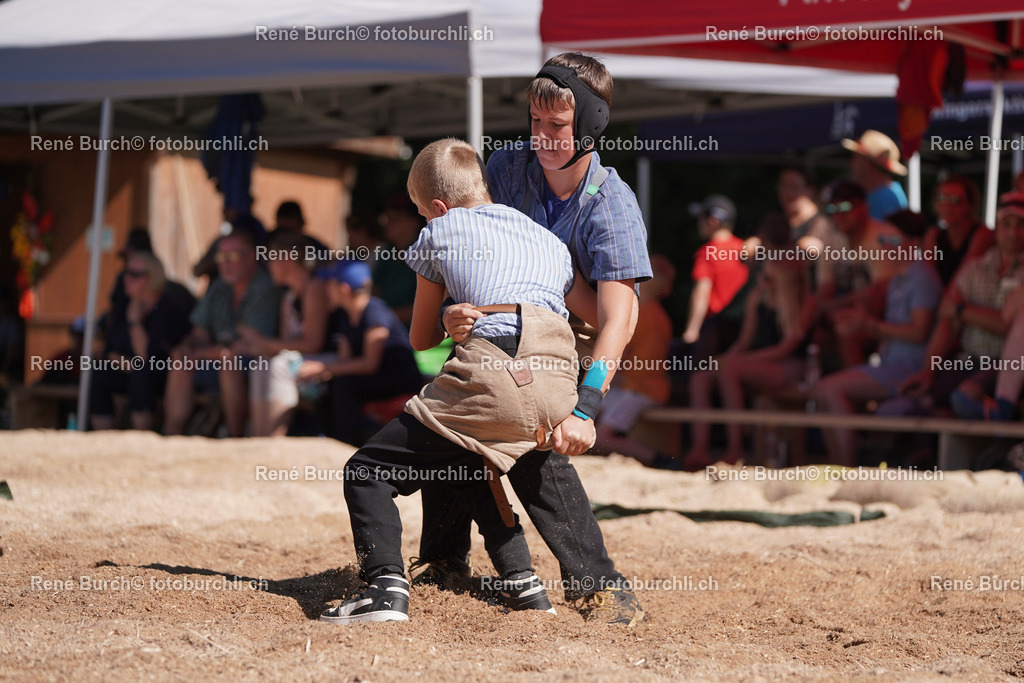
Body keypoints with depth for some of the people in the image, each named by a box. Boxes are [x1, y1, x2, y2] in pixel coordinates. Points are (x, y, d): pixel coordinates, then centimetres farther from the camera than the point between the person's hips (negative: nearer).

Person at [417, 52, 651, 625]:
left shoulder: (612, 205, -28)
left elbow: (618, 318, -38)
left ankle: (597, 583, -19)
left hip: (577, 346, -5)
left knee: (536, 448, -24)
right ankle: (445, 561, 15)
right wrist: (451, 309, -38)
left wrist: (584, 409, -50)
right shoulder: (507, 168, -15)